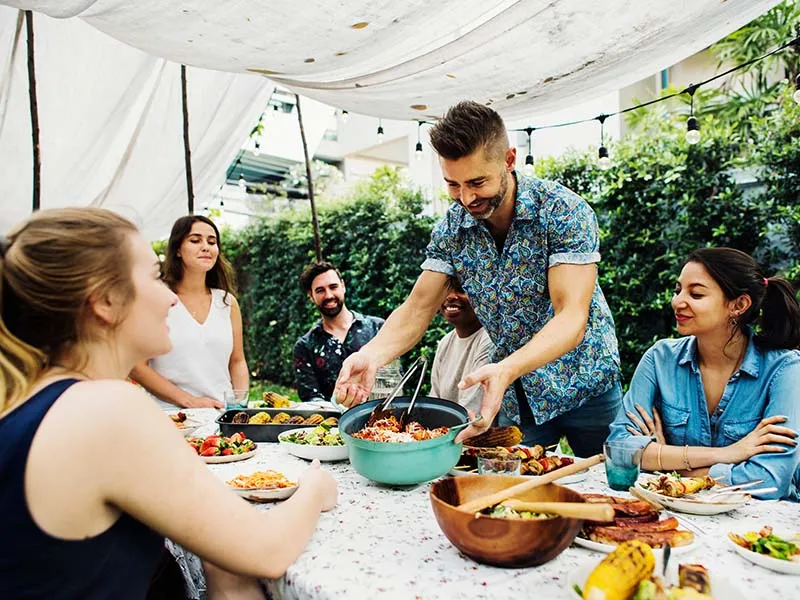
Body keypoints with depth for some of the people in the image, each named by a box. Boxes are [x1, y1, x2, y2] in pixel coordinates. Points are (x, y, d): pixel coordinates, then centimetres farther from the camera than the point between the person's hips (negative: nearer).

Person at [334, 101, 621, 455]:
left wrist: (505, 370, -45)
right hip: (516, 394, 3)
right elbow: (418, 308, -8)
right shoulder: (452, 227, -8)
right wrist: (371, 355, -28)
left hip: (584, 386, -3)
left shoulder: (565, 212, -21)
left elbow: (572, 317, -29)